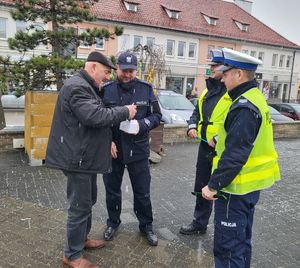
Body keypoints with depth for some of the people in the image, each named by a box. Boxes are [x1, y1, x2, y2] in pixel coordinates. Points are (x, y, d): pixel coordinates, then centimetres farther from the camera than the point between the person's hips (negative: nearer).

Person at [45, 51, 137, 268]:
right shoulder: (77, 87, -18)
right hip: (77, 158, -11)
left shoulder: (86, 87, 18)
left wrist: (108, 141, 13)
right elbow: (96, 116, -30)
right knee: (80, 206, 0)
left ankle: (82, 239, 39)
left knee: (88, 201, 21)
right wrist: (125, 112, -17)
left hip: (85, 156, 11)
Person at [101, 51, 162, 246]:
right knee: (112, 190, 17)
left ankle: (146, 225, 33)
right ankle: (113, 222, 40)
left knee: (142, 192, 11)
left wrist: (141, 125, -17)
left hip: (138, 150, 0)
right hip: (112, 149, 1)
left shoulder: (146, 89, -1)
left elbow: (157, 116, 2)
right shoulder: (106, 90, -4)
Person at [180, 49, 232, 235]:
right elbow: (197, 111, 21)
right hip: (205, 145, 8)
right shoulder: (209, 89, 13)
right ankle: (200, 223, 37)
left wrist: (218, 139, -23)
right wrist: (192, 127, 3)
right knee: (202, 187, 19)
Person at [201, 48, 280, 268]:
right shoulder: (255, 98, 10)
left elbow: (235, 155, -26)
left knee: (228, 245, 3)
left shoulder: (244, 107, -22)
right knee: (242, 239, 23)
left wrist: (214, 185, -20)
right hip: (250, 184, 10)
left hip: (236, 187, -10)